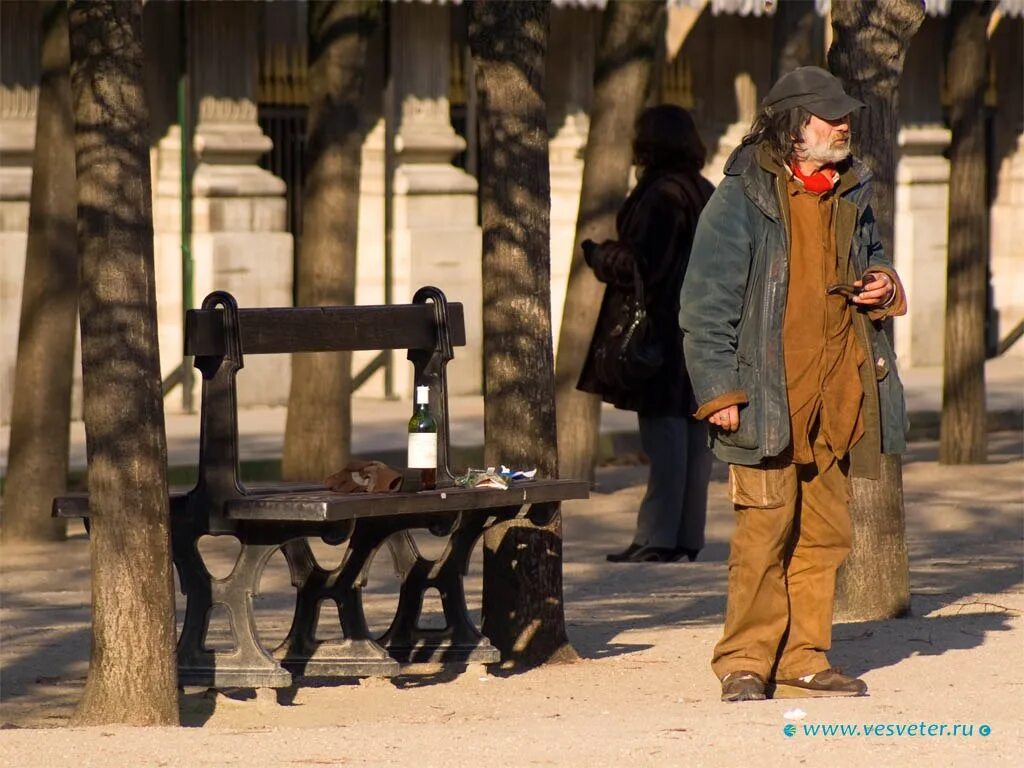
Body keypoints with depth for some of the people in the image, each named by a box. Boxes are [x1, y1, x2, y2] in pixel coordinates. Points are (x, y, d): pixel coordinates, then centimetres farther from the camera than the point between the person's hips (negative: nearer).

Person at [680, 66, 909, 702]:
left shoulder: (851, 195, 14)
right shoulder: (742, 200, -6)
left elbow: (870, 261, 31)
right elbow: (707, 304, -8)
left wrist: (884, 288, 6)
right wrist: (719, 390, -14)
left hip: (836, 393, 6)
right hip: (767, 395, -6)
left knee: (825, 530, 7)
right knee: (765, 524, -10)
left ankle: (804, 660, 13)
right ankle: (746, 662, -3)